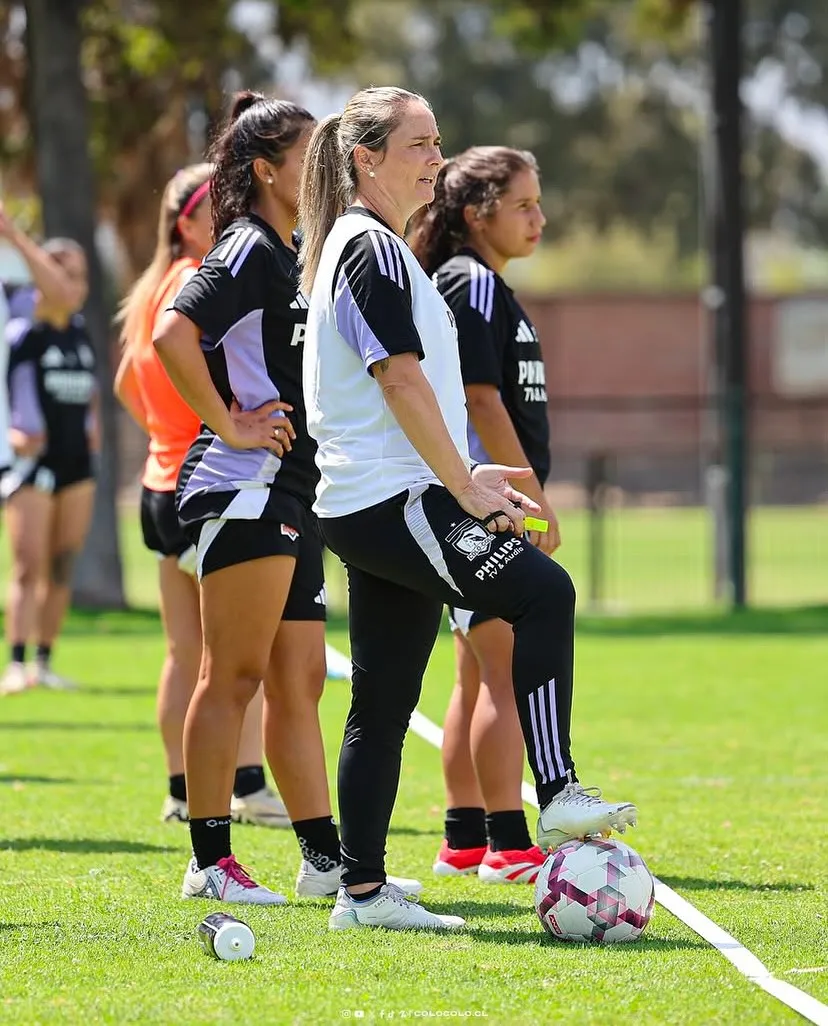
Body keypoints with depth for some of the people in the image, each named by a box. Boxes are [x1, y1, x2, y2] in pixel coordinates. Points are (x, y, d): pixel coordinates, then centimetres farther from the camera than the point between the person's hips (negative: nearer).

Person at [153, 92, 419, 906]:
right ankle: (209, 862, -5)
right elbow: (173, 333, -26)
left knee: (298, 681, 10)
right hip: (244, 491, -10)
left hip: (290, 499, 10)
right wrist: (229, 425, -20)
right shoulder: (249, 250, -11)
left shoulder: (281, 255, 19)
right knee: (234, 675, -7)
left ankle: (325, 859, 12)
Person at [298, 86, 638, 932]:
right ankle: (558, 796, -34)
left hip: (377, 506, 11)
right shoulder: (371, 247, -10)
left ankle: (362, 891, 11)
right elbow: (403, 382, -17)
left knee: (383, 704, 10)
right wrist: (467, 489, -15)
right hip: (390, 502, -11)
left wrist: (466, 476, 22)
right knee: (542, 591, -26)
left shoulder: (364, 245, 22)